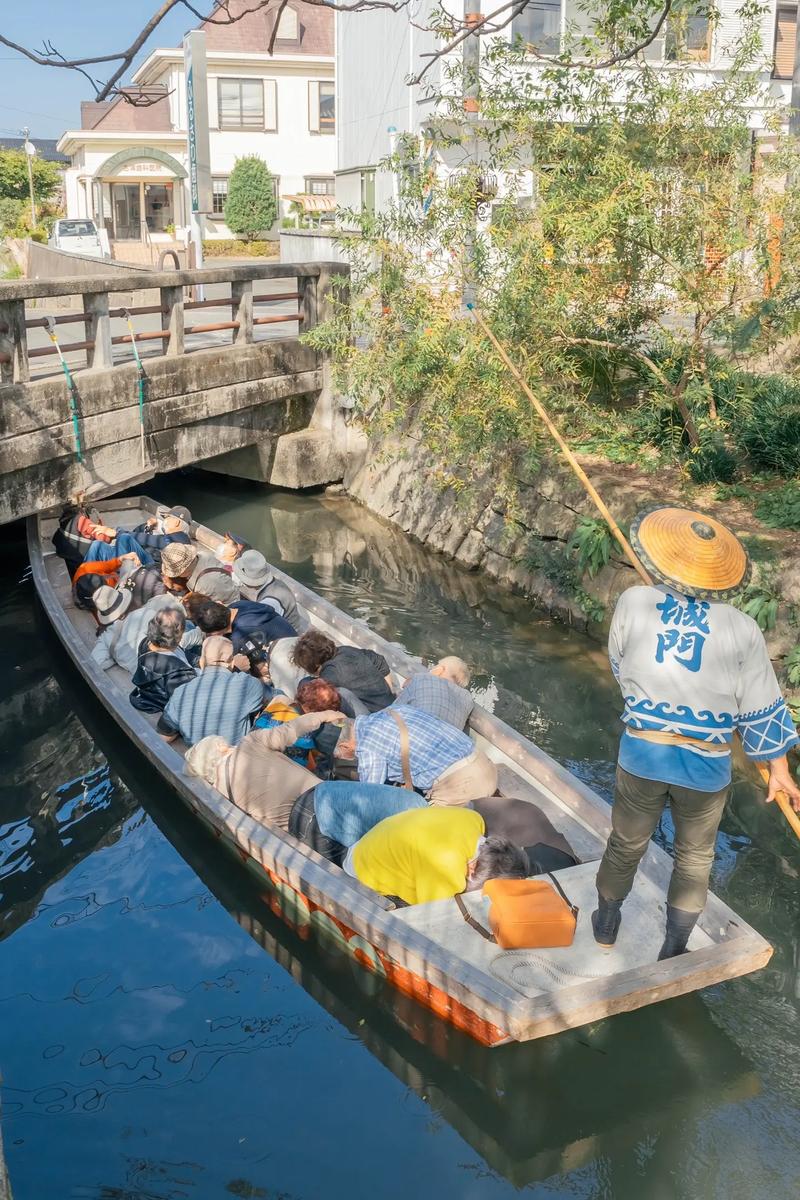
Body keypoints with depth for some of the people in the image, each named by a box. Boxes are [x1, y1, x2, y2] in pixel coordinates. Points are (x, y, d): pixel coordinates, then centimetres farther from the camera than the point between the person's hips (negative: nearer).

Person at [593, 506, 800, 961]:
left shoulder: (633, 603, -11)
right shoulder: (742, 629, -12)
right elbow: (762, 709, -4)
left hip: (642, 753, 1)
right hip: (707, 767, -1)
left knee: (626, 845, 22)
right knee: (695, 858, 21)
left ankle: (606, 925, 43)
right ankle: (674, 950, 34)